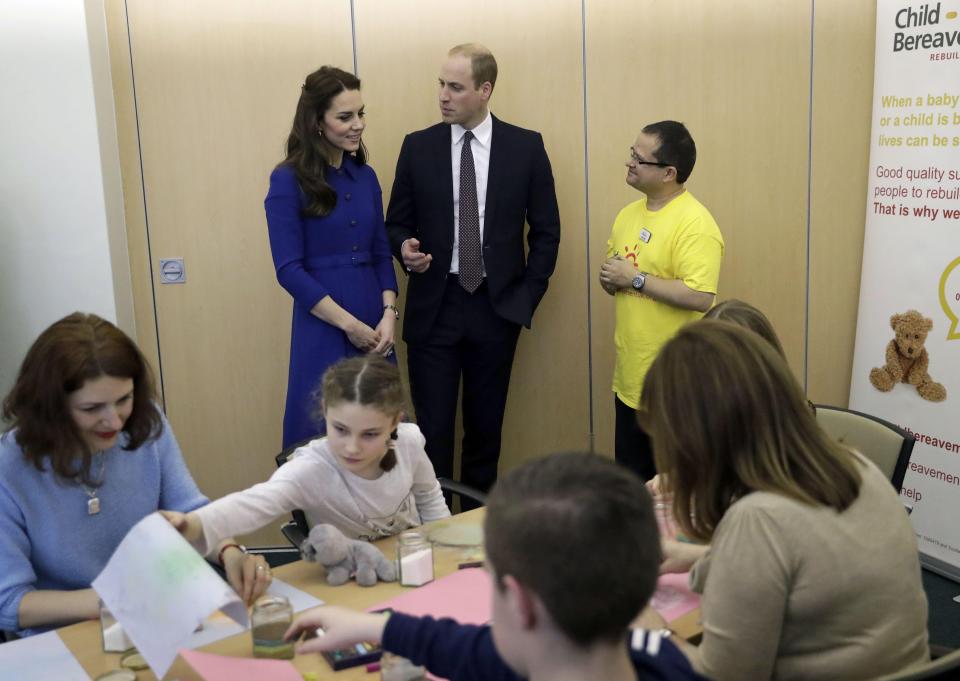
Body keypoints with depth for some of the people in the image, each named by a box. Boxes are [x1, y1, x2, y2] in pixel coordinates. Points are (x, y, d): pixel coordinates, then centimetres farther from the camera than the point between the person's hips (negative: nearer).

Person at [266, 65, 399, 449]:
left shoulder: (365, 176, 8)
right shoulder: (288, 181, -9)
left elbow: (381, 254, 10)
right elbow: (289, 270, -12)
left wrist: (388, 316, -5)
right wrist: (349, 324, -14)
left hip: (376, 329, 5)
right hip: (323, 332, -5)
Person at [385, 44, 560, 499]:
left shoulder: (525, 147, 0)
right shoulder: (418, 147, 2)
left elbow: (546, 231, 5)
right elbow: (397, 223, 8)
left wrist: (528, 296, 0)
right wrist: (405, 248, -14)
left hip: (496, 308, 0)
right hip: (433, 306, 0)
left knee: (486, 428, 11)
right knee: (434, 430, 1)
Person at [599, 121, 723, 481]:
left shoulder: (696, 224, -17)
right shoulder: (629, 214, 9)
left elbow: (700, 298, -26)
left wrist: (636, 279, -19)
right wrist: (609, 278, -4)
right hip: (629, 377, 8)